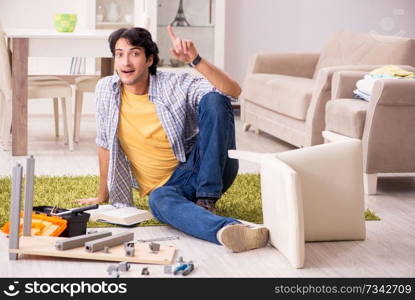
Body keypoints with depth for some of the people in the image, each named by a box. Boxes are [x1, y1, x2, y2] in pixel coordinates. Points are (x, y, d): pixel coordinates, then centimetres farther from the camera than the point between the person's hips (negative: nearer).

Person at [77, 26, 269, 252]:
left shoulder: (175, 84, -8)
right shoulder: (106, 89, 1)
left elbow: (233, 91, -19)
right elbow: (105, 145, 12)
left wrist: (195, 60, -29)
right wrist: (103, 196, 16)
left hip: (204, 169, -1)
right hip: (166, 185, 1)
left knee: (213, 100, -24)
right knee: (159, 202, -38)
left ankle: (207, 199, -24)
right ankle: (227, 230, -64)